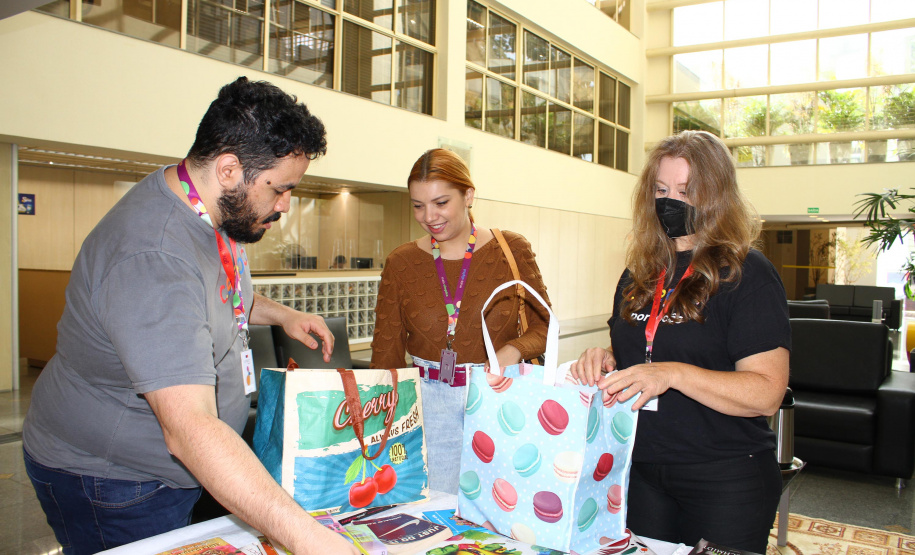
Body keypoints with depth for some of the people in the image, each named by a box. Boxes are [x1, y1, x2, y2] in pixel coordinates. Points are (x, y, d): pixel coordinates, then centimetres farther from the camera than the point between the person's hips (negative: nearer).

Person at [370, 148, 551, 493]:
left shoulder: (512, 251, -2)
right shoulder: (400, 262, 2)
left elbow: (543, 327, 2)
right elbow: (387, 353, 4)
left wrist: (513, 351, -18)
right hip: (430, 405, 1)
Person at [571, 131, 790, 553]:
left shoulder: (746, 274, -12)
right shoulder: (640, 273, 7)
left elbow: (767, 394, -20)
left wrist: (672, 374, -32)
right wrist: (603, 360, -4)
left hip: (725, 480, -5)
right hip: (641, 469, 6)